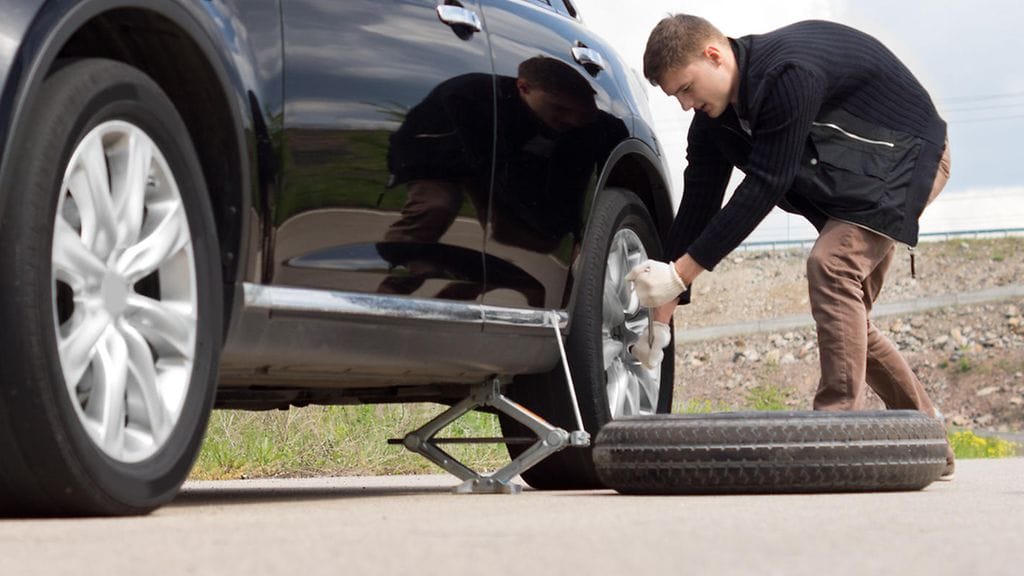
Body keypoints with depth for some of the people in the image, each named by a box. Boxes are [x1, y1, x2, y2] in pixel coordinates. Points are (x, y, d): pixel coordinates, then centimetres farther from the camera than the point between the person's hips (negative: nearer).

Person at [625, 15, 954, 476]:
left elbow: (764, 187, -33)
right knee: (846, 321, 10)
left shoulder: (788, 74, -33)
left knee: (831, 265, -28)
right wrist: (661, 316, -7)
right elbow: (698, 204, -4)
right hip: (852, 180, 10)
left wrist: (680, 273, -31)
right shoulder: (714, 118, -5)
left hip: (910, 155, -10)